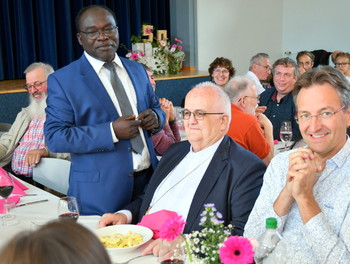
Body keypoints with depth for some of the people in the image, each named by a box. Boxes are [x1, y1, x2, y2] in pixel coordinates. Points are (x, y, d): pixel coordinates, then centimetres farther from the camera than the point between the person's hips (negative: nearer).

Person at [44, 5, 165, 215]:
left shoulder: (137, 70, 10)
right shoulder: (62, 80, -6)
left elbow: (156, 108, 19)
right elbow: (55, 137, -11)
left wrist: (155, 118, -7)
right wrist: (112, 131, -20)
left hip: (148, 179, 5)